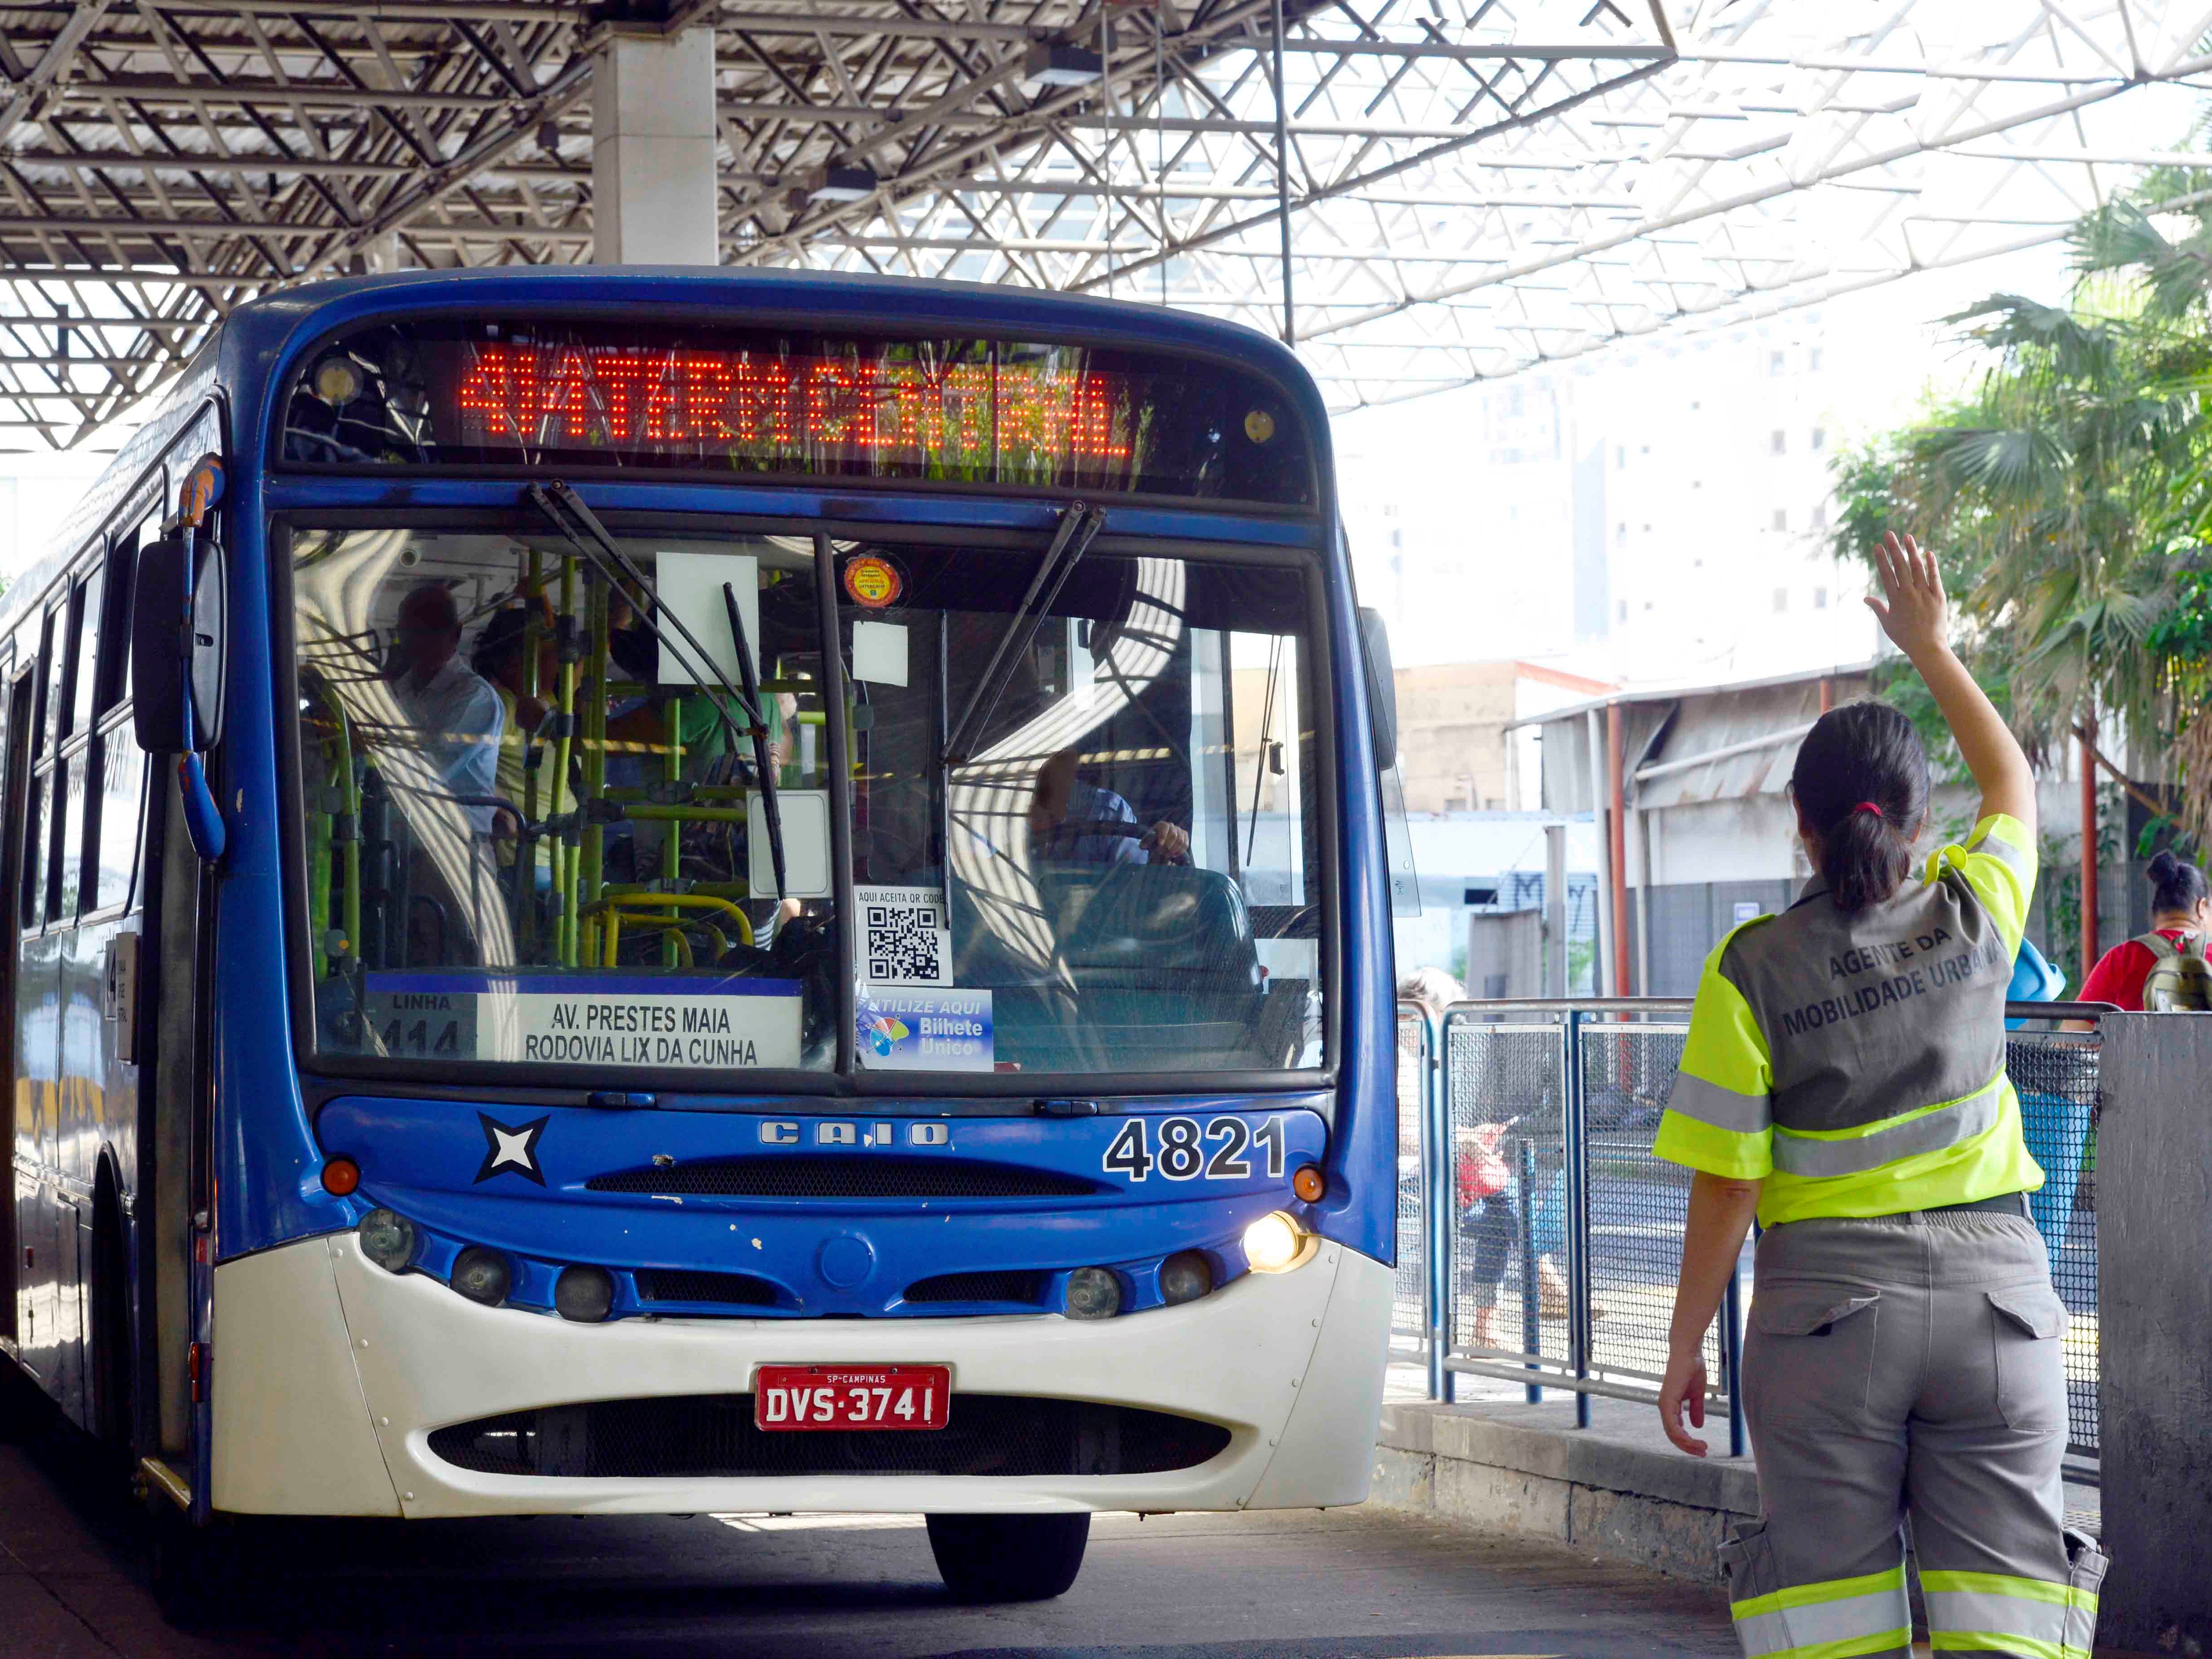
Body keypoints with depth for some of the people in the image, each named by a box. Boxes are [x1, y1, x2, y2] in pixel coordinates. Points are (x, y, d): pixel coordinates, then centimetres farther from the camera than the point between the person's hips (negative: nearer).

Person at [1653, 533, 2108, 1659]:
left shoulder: (1752, 970, -6)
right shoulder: (1972, 918, 1)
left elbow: (1725, 1186, -6)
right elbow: (2014, 785, 23)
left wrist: (1685, 1347, 4)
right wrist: (1934, 652, 32)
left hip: (1829, 1292, -1)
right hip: (1992, 1282, 2)